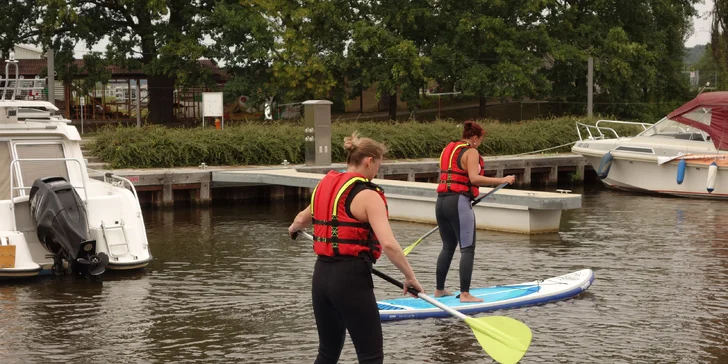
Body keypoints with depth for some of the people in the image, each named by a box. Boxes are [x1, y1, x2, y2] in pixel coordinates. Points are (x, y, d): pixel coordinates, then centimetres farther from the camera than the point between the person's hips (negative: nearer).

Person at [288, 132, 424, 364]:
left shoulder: (325, 186, 10)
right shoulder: (367, 195, -13)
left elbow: (301, 220, 28)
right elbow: (388, 244, -22)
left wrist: (293, 229, 51)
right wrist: (410, 276, -10)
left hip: (321, 275, 8)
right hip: (351, 278, -8)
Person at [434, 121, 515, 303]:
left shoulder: (448, 149, 18)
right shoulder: (471, 152, -7)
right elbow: (474, 178, -20)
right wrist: (502, 180, -17)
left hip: (441, 201, 8)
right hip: (458, 201, -8)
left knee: (448, 247, 19)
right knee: (467, 249, -6)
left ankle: (439, 289, 24)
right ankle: (465, 294, -11)